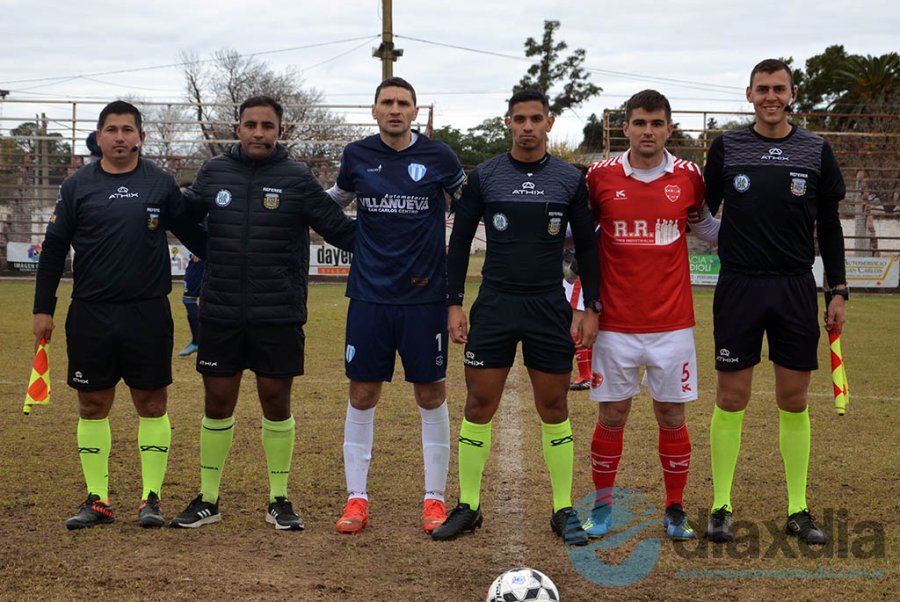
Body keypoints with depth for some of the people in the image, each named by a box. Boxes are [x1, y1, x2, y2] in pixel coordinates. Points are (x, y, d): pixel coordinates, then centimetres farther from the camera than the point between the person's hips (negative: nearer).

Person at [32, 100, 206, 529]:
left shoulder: (161, 184, 4)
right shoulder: (78, 186, 4)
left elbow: (193, 235, 12)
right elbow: (54, 248, 7)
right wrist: (43, 309, 4)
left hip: (148, 313, -1)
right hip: (90, 314, 1)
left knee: (152, 403, 3)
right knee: (93, 404, 6)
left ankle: (151, 498, 12)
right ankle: (97, 500, 15)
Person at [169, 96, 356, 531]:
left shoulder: (297, 179, -2)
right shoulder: (214, 172, 5)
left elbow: (342, 231, -2)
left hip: (279, 316, -2)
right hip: (220, 314, 2)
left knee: (276, 401, 6)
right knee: (217, 401, 8)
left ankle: (279, 501, 19)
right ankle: (207, 500, 20)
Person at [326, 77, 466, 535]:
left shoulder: (438, 157, -2)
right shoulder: (357, 156, 3)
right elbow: (334, 202, 23)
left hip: (425, 295, -1)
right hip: (369, 295, 2)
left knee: (431, 395, 3)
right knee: (361, 395, 3)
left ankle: (434, 498, 14)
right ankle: (356, 498, 12)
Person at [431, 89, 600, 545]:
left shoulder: (570, 179, 2)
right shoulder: (483, 177, 2)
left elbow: (586, 247, 7)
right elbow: (460, 241, 6)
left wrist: (592, 309, 1)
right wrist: (454, 304, -1)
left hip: (549, 307, 0)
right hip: (494, 305, 0)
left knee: (554, 409, 4)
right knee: (478, 406, 1)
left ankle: (564, 511, 14)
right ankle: (468, 507, 12)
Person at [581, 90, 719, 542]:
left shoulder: (688, 177, 1)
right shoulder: (600, 177, -2)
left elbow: (706, 226, 17)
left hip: (672, 324, 1)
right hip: (616, 324, -1)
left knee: (672, 416, 6)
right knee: (611, 416, 6)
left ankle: (675, 511, 18)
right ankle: (601, 507, 21)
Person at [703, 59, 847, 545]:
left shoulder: (816, 151, 5)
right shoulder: (727, 147, 3)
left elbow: (829, 228, 9)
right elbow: (703, 214, 10)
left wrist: (838, 291, 5)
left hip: (796, 287, 1)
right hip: (739, 286, -1)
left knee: (794, 401, 5)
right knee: (731, 399, 1)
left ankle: (798, 511, 13)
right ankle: (721, 508, 9)